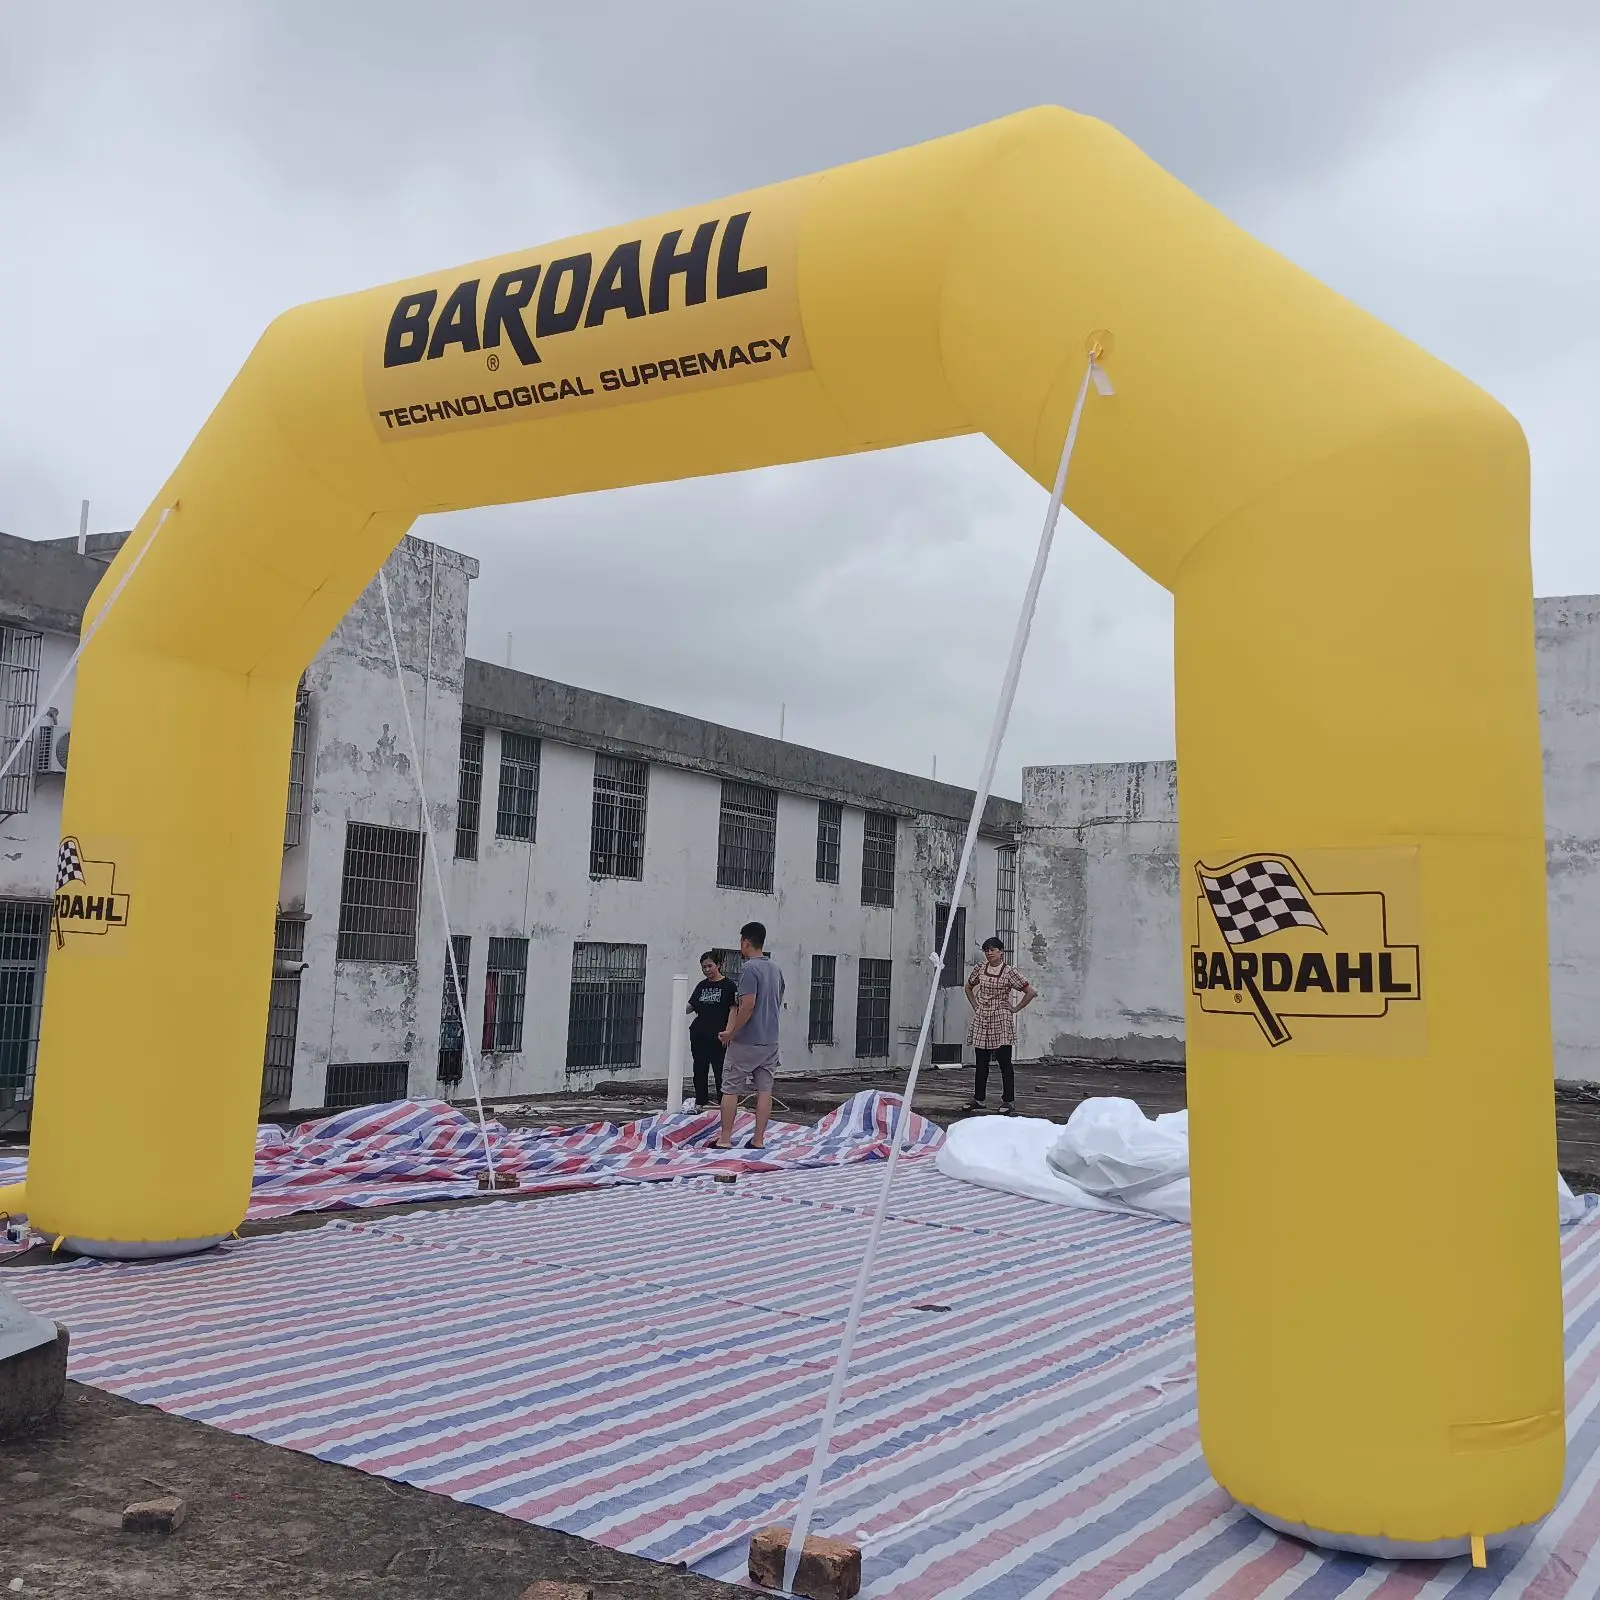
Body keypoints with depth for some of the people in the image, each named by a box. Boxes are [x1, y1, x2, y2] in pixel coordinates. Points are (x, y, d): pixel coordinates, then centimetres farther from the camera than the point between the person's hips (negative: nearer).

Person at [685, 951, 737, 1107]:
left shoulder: (728, 985, -4)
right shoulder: (702, 985, 13)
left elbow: (733, 1010, -8)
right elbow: (691, 1006, 13)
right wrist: (681, 1011, -9)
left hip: (718, 1037, -6)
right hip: (699, 1035, 6)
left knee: (720, 1071, -3)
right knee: (700, 1071, 10)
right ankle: (700, 1102, 18)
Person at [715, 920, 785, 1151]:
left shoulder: (749, 968, -15)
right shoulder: (775, 968, 10)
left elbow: (748, 1005, -22)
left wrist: (731, 1033, -13)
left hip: (747, 1042, -7)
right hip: (771, 1041, 7)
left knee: (730, 1089, 3)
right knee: (765, 1089, 7)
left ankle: (724, 1139, 6)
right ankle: (759, 1139, 9)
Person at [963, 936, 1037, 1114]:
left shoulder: (1009, 971, -8)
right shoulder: (980, 968, 6)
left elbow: (1031, 992, -9)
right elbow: (968, 987, 24)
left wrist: (1016, 1009, -7)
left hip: (1001, 1021, -4)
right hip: (982, 1020, 5)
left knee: (1004, 1062, -1)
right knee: (981, 1062, 9)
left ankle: (1009, 1100, 5)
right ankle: (978, 1099, 16)